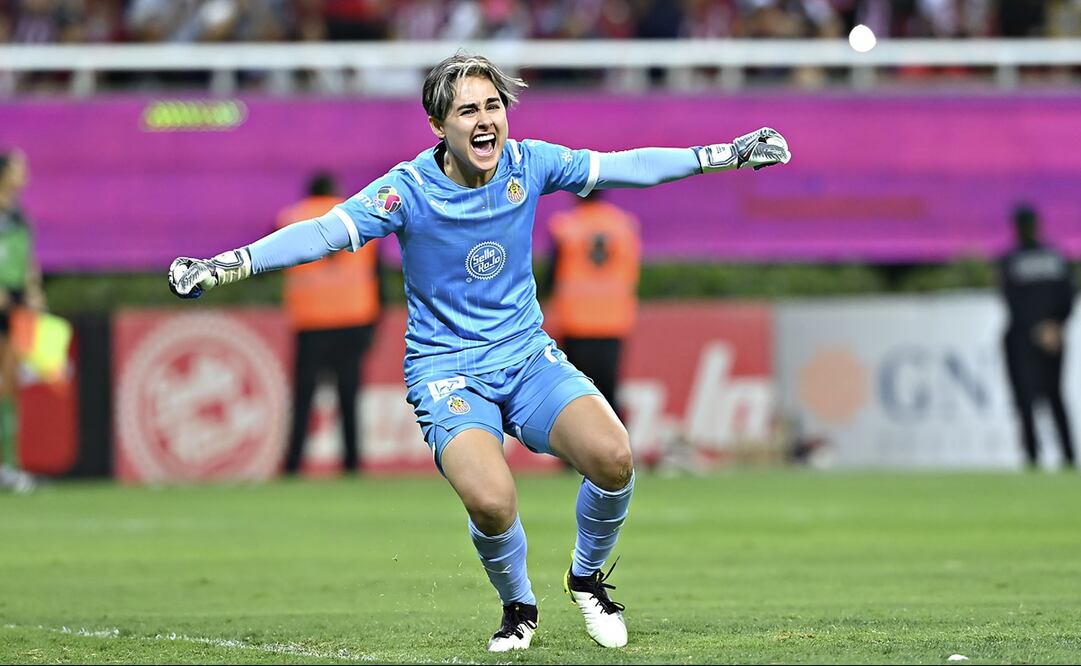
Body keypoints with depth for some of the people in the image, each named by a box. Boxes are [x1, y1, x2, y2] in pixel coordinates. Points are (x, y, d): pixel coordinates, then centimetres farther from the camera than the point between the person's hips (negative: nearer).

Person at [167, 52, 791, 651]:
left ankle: (587, 577, 9)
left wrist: (725, 155, 9)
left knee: (614, 458, -23)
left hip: (528, 354, 3)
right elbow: (326, 231, -24)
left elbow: (622, 167, 6)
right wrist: (225, 265, -37)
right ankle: (519, 607, 5)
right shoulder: (409, 189, -15)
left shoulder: (528, 163, -4)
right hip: (446, 370, -3)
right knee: (491, 501, -30)